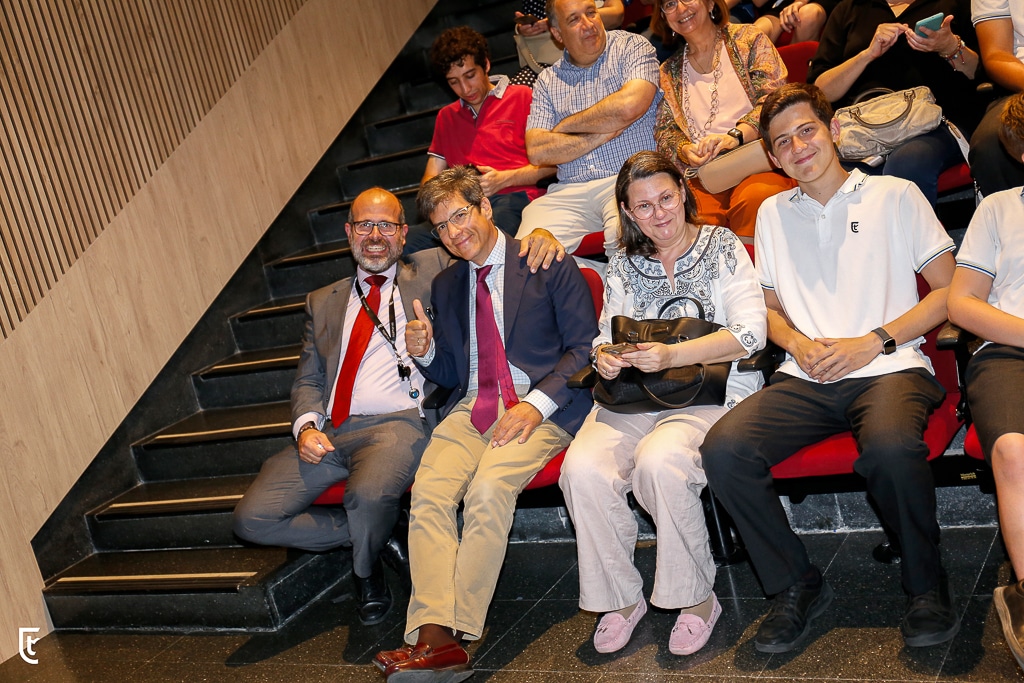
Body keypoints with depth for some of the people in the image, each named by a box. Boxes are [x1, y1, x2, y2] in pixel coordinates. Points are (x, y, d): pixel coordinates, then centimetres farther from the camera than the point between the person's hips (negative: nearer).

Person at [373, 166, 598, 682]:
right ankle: (434, 638, -28)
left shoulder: (548, 264, 4)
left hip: (539, 407, -4)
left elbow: (584, 346, -2)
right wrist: (425, 352, -1)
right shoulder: (445, 286, 21)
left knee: (488, 489, -31)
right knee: (428, 493, -23)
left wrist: (537, 404, -15)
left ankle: (458, 630, -26)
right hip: (470, 408, 5)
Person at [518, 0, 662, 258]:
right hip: (570, 191, 3)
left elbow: (630, 106, -12)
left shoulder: (632, 46, 9)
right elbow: (537, 151, 4)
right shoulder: (547, 80, 18)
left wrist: (564, 126, 2)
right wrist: (605, 133, -5)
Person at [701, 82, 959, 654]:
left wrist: (872, 342, -8)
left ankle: (928, 584, -9)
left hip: (889, 367, -3)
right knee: (724, 448, -25)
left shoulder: (896, 195, 8)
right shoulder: (774, 213, 20)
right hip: (806, 379, 3)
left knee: (891, 446, -38)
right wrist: (798, 344, 1)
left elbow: (949, 291, 4)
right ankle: (798, 585, -6)